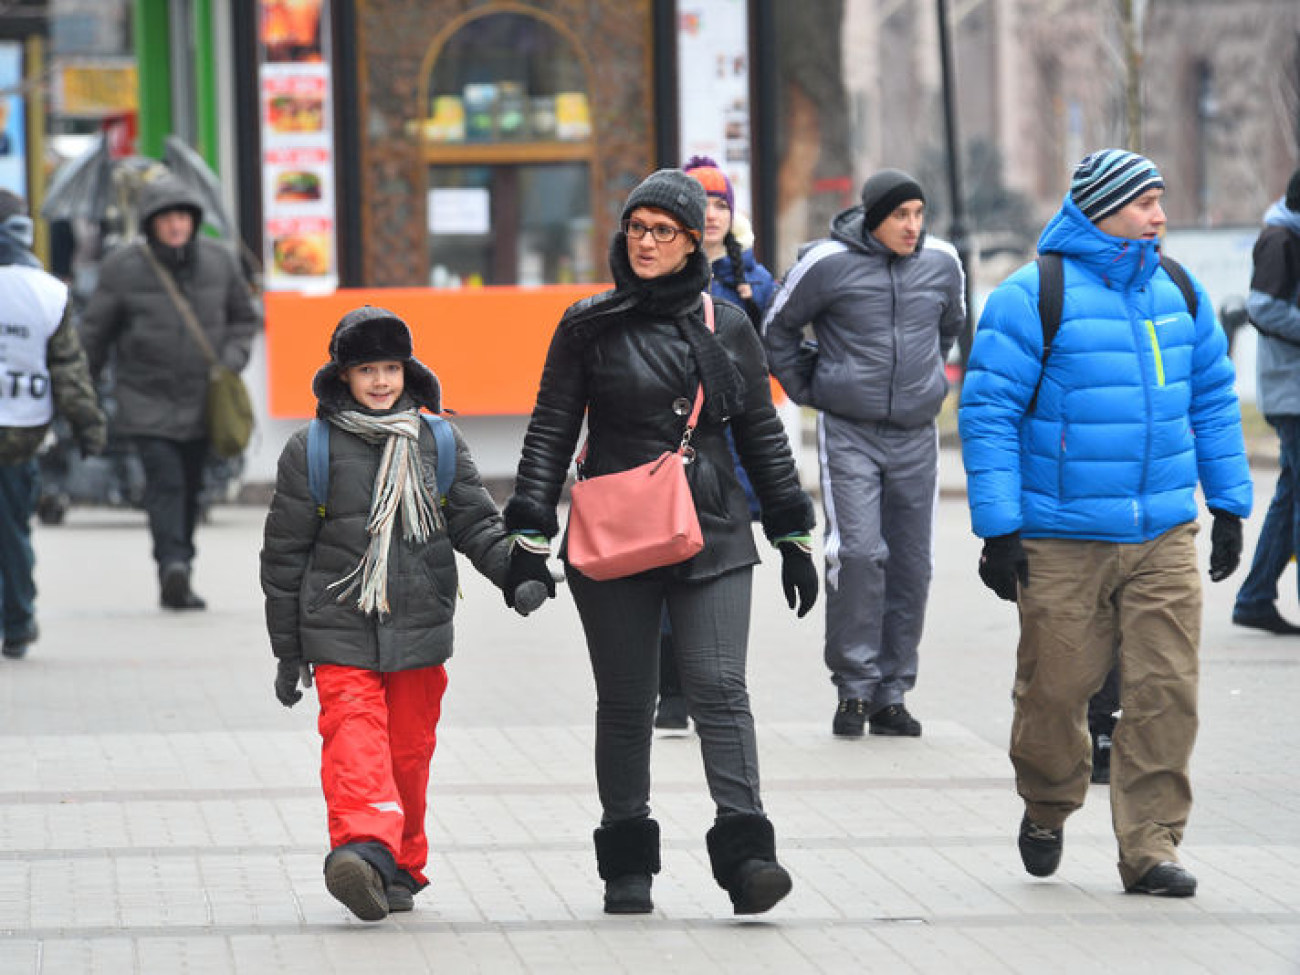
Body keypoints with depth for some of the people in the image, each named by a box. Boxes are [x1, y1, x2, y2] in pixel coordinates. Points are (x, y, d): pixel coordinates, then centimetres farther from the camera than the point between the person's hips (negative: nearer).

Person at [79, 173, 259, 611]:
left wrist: (233, 357, -3)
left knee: (189, 488, 9)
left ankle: (176, 585, 19)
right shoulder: (122, 268, -6)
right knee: (165, 480, -20)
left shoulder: (218, 261, 2)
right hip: (146, 399, -4)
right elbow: (94, 333, 2)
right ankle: (173, 565, -30)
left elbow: (244, 317, 16)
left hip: (201, 401, 4)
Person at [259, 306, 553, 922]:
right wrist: (287, 650, 6)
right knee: (354, 736, -19)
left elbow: (475, 523, 7)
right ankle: (363, 846, -36)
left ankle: (400, 869, 20)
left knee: (409, 749, 8)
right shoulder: (311, 450, 1)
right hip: (339, 631, -3)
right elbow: (285, 553, 5)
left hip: (419, 629, 3)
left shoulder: (439, 443, 7)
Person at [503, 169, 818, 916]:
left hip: (713, 539, 0)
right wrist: (529, 537, -2)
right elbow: (551, 433, 4)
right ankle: (628, 865, 14)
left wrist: (794, 535, 14)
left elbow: (762, 435, 15)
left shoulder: (727, 327, 8)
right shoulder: (589, 328, 3)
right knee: (625, 703, 5)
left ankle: (745, 852, -18)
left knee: (721, 688, -12)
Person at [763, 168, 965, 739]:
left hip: (916, 435, 4)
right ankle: (854, 687, -5)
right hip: (849, 434, -4)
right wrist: (807, 390, 6)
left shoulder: (942, 263, 5)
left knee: (911, 564, 3)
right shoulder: (828, 264, -7)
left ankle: (891, 693, 12)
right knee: (857, 553, -15)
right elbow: (778, 329, 7)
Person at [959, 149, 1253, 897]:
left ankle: (1151, 845, 3)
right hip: (1062, 544, -4)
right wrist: (999, 528, -12)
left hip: (1165, 539, 4)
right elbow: (988, 414, -8)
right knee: (1056, 688, 4)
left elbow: (1213, 399, 19)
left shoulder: (1179, 293, 10)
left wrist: (1230, 503, 16)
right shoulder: (1033, 300, -8)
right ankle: (1047, 810, 31)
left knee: (1166, 691, -4)